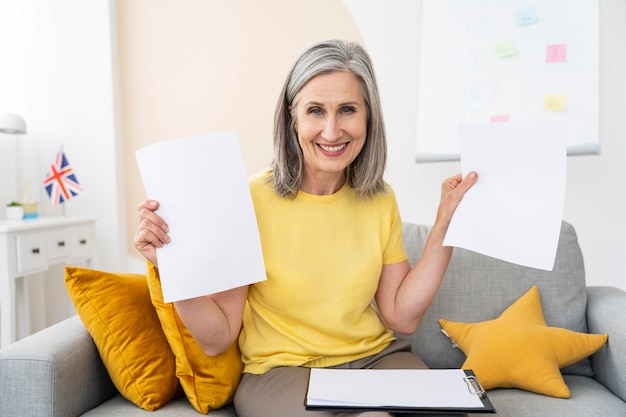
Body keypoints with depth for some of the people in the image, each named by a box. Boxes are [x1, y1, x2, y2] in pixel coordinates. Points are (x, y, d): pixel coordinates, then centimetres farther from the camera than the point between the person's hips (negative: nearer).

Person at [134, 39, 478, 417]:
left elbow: (403, 316, 0)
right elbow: (218, 339, -9)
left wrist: (445, 224, -5)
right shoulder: (251, 200, -13)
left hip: (375, 357, 4)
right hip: (280, 369, -3)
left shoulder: (379, 200, 0)